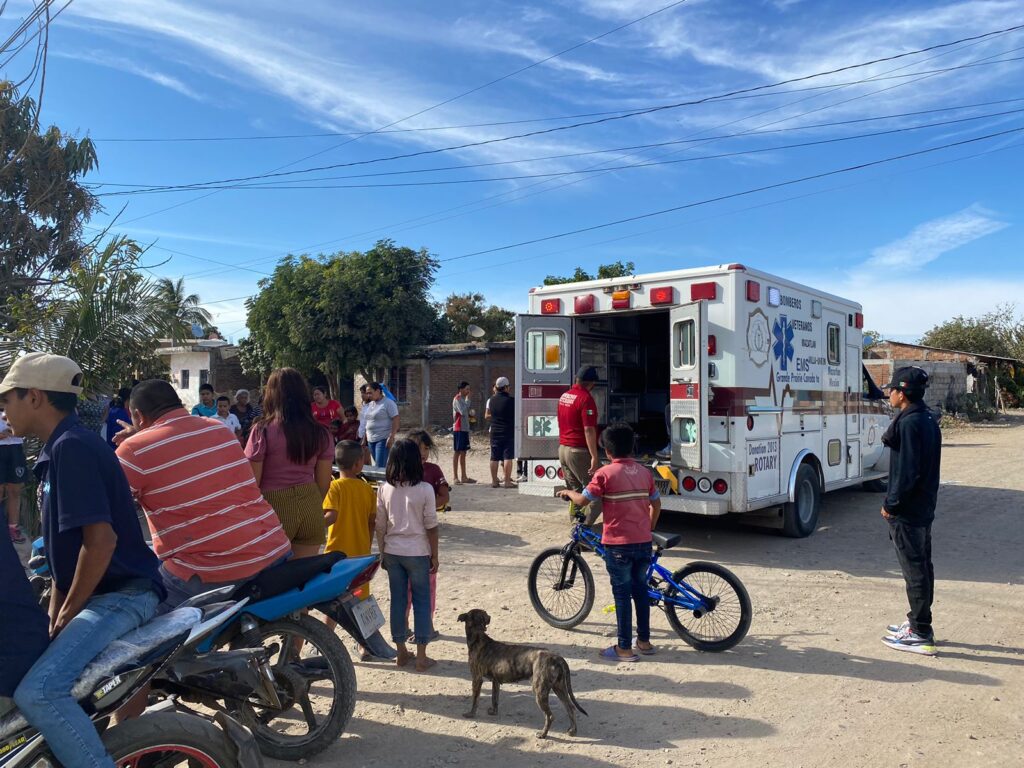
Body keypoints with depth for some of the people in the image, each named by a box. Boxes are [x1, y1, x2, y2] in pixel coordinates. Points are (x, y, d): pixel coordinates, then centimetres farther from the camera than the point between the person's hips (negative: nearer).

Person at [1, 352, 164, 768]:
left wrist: (68, 612, -13)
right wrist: (54, 617, 15)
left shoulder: (71, 446, -18)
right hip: (95, 592, 11)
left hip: (121, 593, -11)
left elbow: (101, 539, -25)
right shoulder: (58, 450, 15)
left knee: (37, 693, -26)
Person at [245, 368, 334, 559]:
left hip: (275, 508, -3)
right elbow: (324, 482, 7)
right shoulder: (320, 433, 2)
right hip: (310, 506, 4)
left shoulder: (263, 430, -9)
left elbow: (252, 482, -7)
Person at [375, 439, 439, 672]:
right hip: (417, 552, -3)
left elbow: (380, 526, 2)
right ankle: (421, 657, 12)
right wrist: (434, 556, 2)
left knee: (398, 600, 13)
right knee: (421, 602, 8)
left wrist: (382, 552, 13)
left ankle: (402, 653, 23)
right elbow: (431, 526, -8)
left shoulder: (384, 489, -4)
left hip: (392, 552, 3)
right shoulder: (425, 489, -13)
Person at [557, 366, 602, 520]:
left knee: (574, 490, 16)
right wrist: (594, 457, -22)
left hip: (563, 449, 9)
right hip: (579, 451, -9)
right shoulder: (586, 398, -16)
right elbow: (589, 430, -22)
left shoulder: (564, 396, 10)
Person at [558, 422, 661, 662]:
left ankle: (624, 648, 9)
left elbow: (582, 500, -10)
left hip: (618, 544, -5)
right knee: (640, 589, 18)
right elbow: (656, 504, 12)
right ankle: (644, 641, 27)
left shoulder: (605, 473, -11)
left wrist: (567, 492, 11)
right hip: (643, 543, 5)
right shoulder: (644, 472, 5)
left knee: (622, 594, 3)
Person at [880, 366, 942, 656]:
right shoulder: (928, 420, 11)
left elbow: (907, 471, -21)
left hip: (907, 512, -10)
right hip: (924, 509, 10)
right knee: (922, 566, 17)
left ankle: (921, 635, 4)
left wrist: (891, 504, -15)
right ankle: (918, 622, 29)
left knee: (914, 571, -3)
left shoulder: (909, 423, -19)